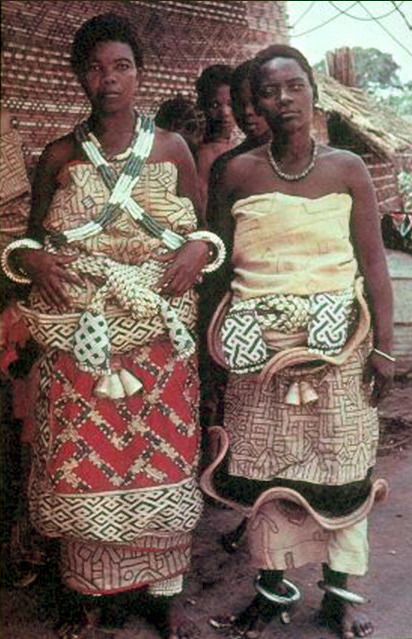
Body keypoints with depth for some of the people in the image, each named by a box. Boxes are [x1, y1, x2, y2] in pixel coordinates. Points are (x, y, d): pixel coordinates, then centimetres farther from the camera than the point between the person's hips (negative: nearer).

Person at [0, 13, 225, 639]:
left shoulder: (171, 148, 5)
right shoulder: (59, 156, 5)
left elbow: (204, 227, 13)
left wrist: (199, 249, -8)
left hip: (159, 334, 0)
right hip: (79, 337, 0)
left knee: (161, 459, 5)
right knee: (81, 463, 4)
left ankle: (161, 589, 24)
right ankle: (86, 588, 25)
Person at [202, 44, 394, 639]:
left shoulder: (347, 168, 1)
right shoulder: (239, 173, 3)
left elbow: (373, 261, 1)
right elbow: (220, 262, 6)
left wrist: (383, 345, -3)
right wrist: (222, 341, 2)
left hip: (337, 342, 0)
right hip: (262, 345, 1)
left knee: (341, 466, 6)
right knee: (263, 467, 7)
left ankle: (340, 591, 24)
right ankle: (273, 587, 25)